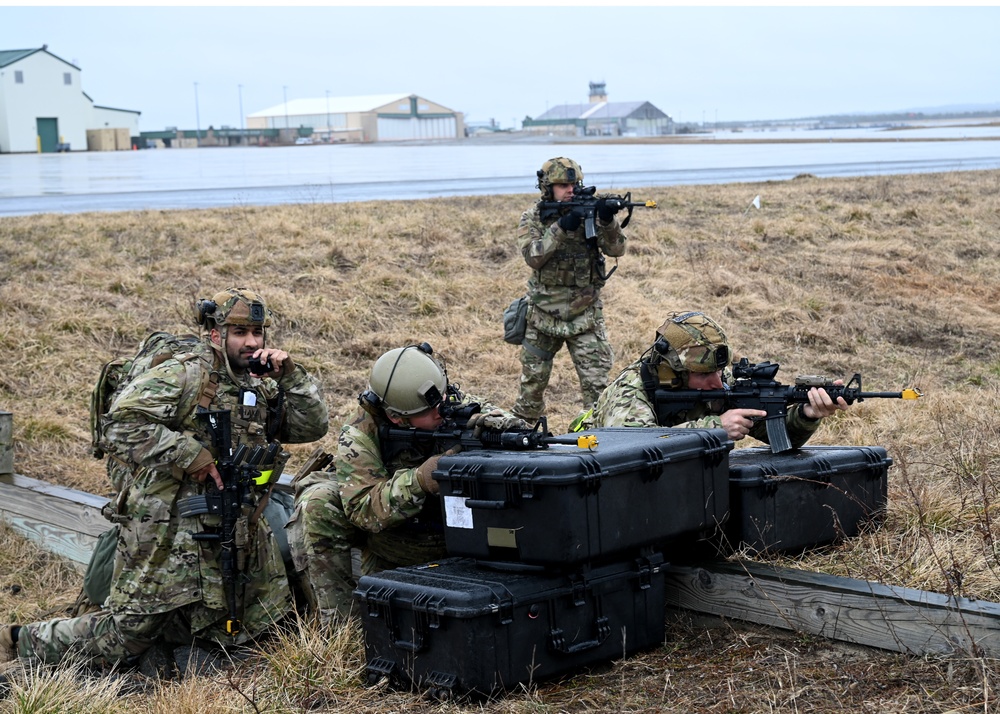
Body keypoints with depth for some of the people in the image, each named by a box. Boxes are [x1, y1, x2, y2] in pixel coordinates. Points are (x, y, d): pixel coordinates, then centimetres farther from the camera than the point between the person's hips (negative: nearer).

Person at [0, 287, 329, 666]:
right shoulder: (184, 375, -9)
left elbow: (312, 427, 8)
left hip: (234, 533, 7)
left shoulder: (262, 388, 13)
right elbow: (121, 422, -18)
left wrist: (291, 375, -4)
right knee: (121, 639, -3)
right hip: (169, 532, -7)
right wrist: (189, 454, -20)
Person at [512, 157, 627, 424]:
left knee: (596, 382, -6)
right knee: (533, 380, 12)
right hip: (544, 316, 0)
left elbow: (616, 249, -10)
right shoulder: (532, 219, -2)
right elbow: (533, 256, -19)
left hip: (585, 314, 0)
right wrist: (561, 228, -29)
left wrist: (607, 221, -28)